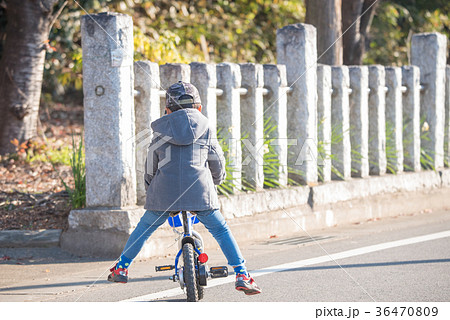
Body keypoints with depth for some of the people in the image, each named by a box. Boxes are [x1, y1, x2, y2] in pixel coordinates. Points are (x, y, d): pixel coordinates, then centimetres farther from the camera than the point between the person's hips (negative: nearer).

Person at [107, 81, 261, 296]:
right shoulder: (207, 130, 11)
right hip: (200, 191, 0)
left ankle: (121, 268, 24)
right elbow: (218, 166, 17)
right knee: (221, 230, 10)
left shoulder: (161, 130, 12)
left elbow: (150, 167, 17)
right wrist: (217, 180, 41)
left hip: (165, 190, 1)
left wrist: (150, 187, 36)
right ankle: (242, 275, 2)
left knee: (144, 228, 19)